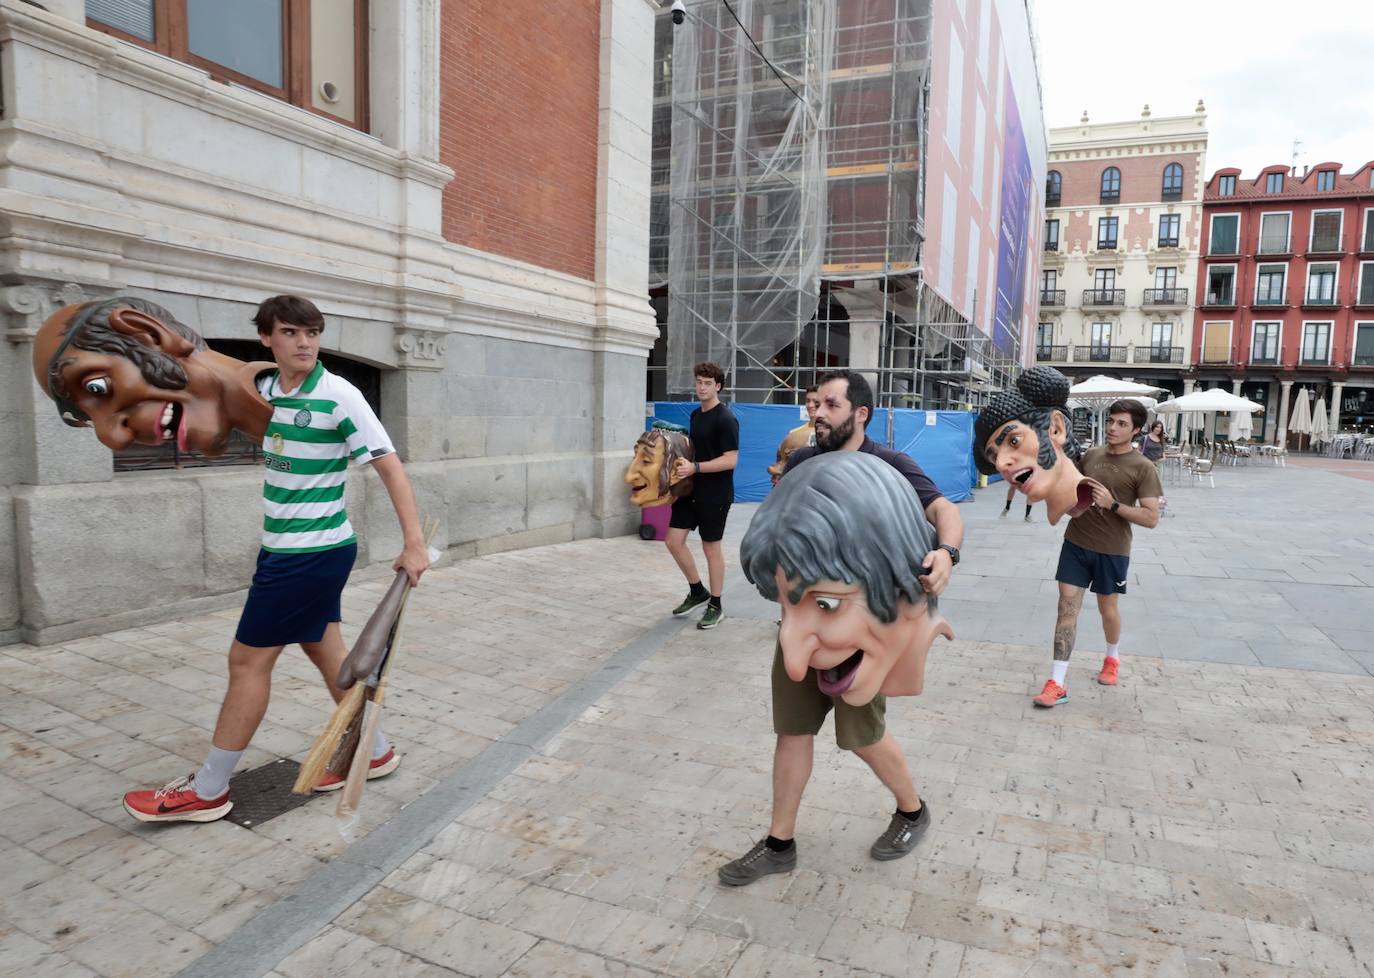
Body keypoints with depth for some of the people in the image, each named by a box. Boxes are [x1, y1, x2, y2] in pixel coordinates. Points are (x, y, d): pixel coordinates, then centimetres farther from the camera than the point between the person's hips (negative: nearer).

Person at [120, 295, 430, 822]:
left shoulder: (339, 395, -17)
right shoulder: (264, 389, 5)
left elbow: (389, 465, -18)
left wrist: (414, 542, -24)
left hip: (313, 552, -8)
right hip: (284, 547, 8)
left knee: (248, 660, 0)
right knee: (325, 649, 13)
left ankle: (208, 790, 14)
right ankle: (373, 750, 28)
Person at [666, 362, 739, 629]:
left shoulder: (726, 419, -14)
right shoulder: (695, 414, 11)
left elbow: (730, 460, -21)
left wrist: (695, 468, -26)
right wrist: (683, 463, 6)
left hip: (714, 495, -8)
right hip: (691, 490, 8)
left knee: (711, 548, 2)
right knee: (674, 540, 5)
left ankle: (715, 606, 18)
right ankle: (697, 591, 24)